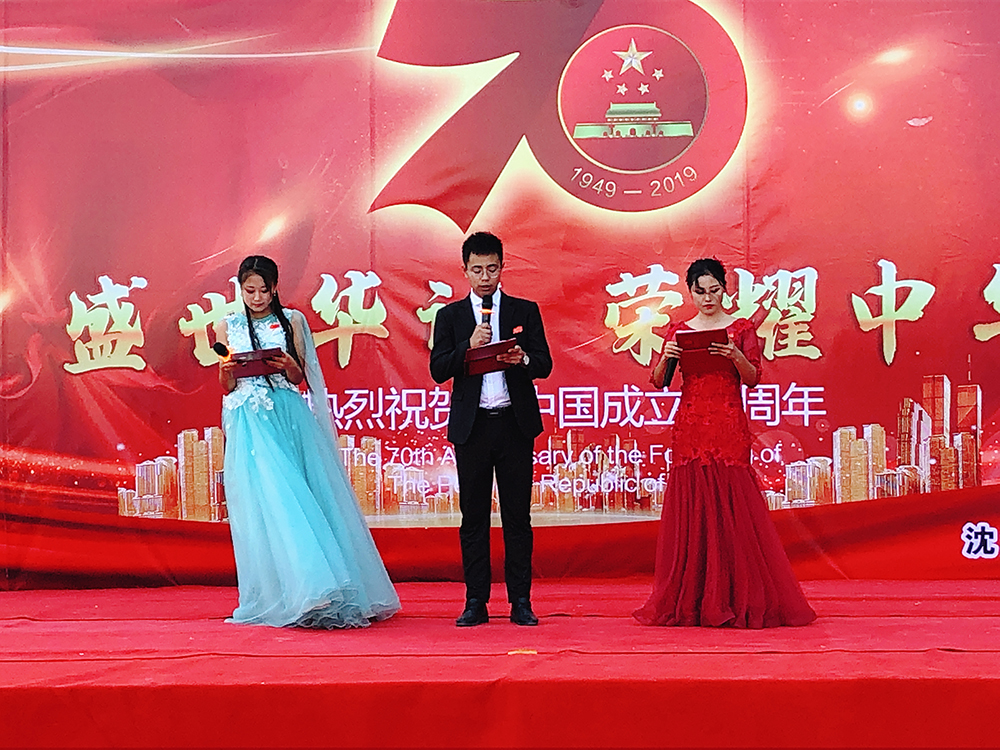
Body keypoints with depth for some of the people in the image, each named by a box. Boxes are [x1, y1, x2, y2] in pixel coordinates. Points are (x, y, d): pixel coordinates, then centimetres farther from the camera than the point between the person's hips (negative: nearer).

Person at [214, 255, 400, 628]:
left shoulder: (292, 320, 8)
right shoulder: (227, 327, 10)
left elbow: (299, 377, 7)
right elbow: (226, 386, 10)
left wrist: (288, 366, -15)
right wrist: (227, 369, -12)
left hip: (289, 418, 0)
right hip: (249, 424, 0)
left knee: (305, 496, -5)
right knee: (266, 505, -8)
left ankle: (332, 590, 2)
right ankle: (286, 596, -6)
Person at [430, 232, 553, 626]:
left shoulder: (525, 311, 8)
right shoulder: (450, 316, 8)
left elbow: (545, 364, 3)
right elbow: (438, 370, 0)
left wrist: (523, 359, -18)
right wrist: (469, 347, -15)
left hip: (515, 424, 0)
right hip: (472, 426, 0)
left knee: (517, 514, 2)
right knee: (474, 516, 3)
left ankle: (521, 601, 7)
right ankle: (476, 602, 9)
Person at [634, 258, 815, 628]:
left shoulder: (741, 329, 6)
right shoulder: (678, 331, 11)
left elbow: (753, 379, -4)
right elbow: (659, 382, 7)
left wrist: (736, 356, -22)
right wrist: (665, 358, -13)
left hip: (729, 427, -2)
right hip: (690, 425, 2)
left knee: (733, 508, -5)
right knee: (691, 508, 1)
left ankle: (739, 600, 1)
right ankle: (689, 602, 6)